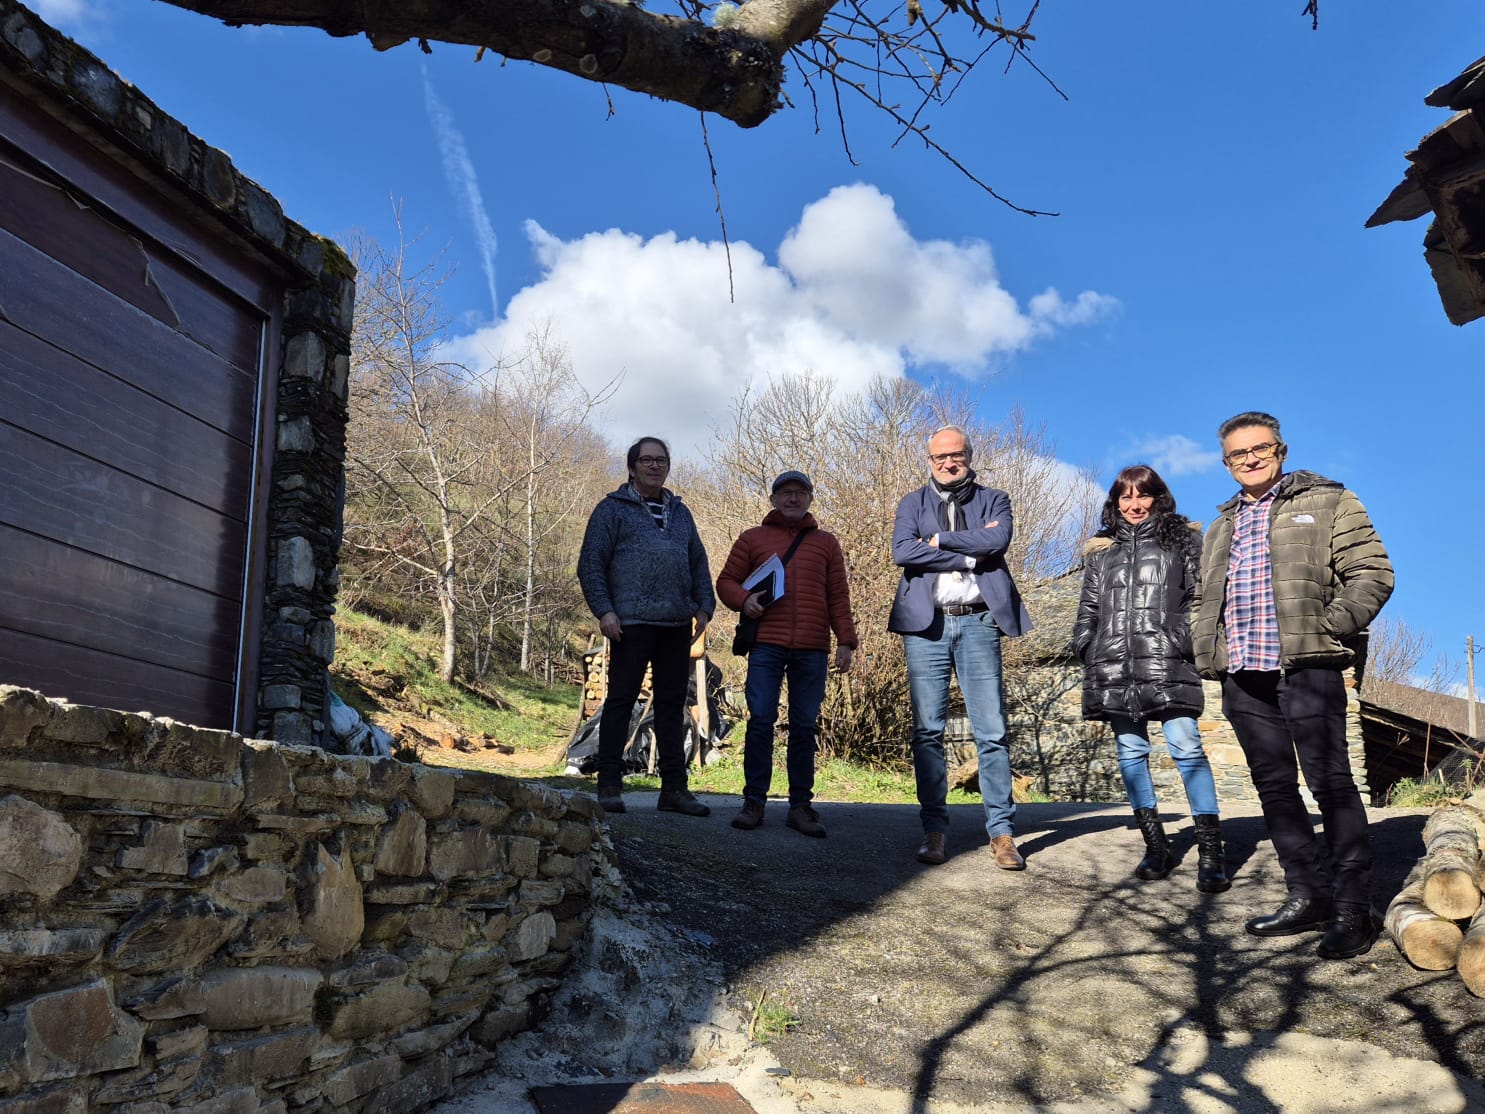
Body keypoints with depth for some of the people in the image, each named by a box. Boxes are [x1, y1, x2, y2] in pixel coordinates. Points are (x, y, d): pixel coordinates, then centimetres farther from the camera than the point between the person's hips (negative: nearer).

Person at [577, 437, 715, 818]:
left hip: (676, 625, 5)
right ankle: (609, 786, 3)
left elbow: (698, 564, 22)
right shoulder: (613, 509, 4)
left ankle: (674, 789, 13)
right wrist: (603, 610, -12)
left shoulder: (680, 513, 21)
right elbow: (590, 564, -1)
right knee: (620, 701, -3)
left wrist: (704, 606, 8)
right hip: (631, 622, -5)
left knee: (672, 705, 7)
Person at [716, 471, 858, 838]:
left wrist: (845, 640, 4)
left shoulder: (826, 543, 17)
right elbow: (726, 580, 14)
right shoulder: (753, 539, 13)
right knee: (760, 721, -5)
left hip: (812, 649, 1)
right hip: (766, 645, -1)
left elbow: (838, 597, 13)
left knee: (804, 727, 4)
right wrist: (743, 600, -8)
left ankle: (800, 805, 10)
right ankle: (754, 801, 4)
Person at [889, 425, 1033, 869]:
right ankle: (934, 828, 7)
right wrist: (971, 553, -8)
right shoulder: (913, 503, 14)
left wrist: (940, 540, -7)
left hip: (978, 622, 0)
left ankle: (1001, 831, 2)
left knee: (991, 731, -3)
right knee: (927, 730, 0)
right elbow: (902, 551, -6)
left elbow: (998, 539, -8)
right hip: (926, 624, 1)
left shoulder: (993, 500, 14)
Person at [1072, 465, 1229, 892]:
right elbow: (1088, 607, 21)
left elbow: (1202, 595, 5)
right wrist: (1085, 645, 7)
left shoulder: (1183, 539, 11)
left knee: (1185, 746, -13)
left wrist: (1193, 640, -8)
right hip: (1114, 666, 4)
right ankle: (1156, 846, 13)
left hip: (1168, 664, -4)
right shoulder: (1100, 550, 20)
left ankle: (1211, 851, -10)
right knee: (1130, 752, 4)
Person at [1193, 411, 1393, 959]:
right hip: (1243, 677, 6)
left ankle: (1352, 907, -1)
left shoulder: (1328, 503, 7)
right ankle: (1308, 896, 16)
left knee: (1330, 782, -6)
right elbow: (1205, 601, 27)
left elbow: (1372, 573, -1)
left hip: (1307, 668, -6)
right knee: (1274, 786, 7)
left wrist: (1329, 627, -12)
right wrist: (1207, 653, 11)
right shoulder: (1222, 527, 23)